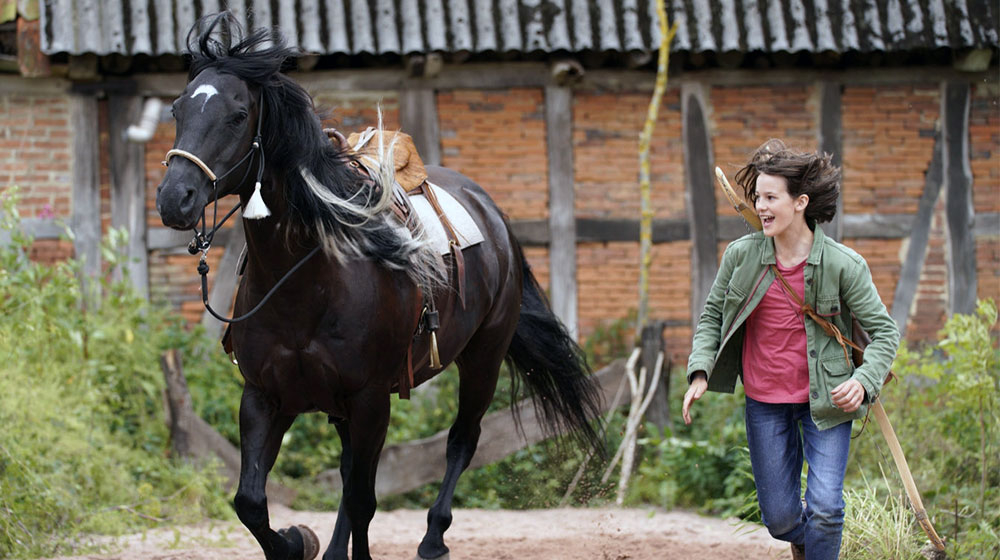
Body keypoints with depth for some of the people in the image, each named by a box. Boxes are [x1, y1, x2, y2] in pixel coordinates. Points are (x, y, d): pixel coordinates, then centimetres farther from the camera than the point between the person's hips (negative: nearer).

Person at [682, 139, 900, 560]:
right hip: (765, 403, 2)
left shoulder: (843, 264, -13)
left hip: (824, 401, -2)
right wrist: (700, 372, -7)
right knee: (779, 519, 7)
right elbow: (711, 317, 7)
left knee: (824, 509, -15)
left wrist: (863, 381, -24)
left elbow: (884, 331, -7)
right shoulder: (741, 256, -6)